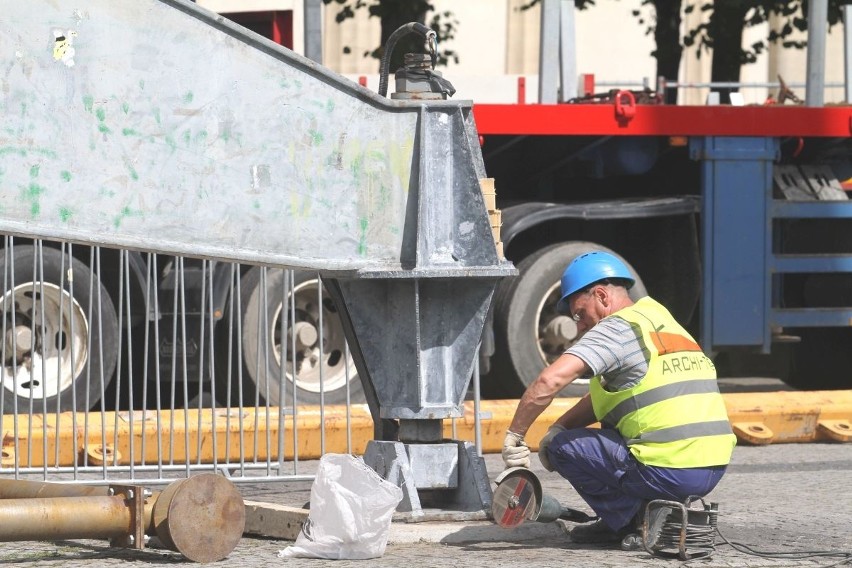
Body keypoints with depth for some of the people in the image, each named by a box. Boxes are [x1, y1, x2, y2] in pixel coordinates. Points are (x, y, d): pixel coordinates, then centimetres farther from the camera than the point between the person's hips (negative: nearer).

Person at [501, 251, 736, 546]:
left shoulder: (617, 329, -7)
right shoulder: (658, 317, 21)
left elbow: (550, 380, -19)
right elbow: (604, 395, 25)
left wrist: (514, 436, -10)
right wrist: (558, 426, 14)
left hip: (669, 473, -9)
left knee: (562, 446, 3)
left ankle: (634, 517, 0)